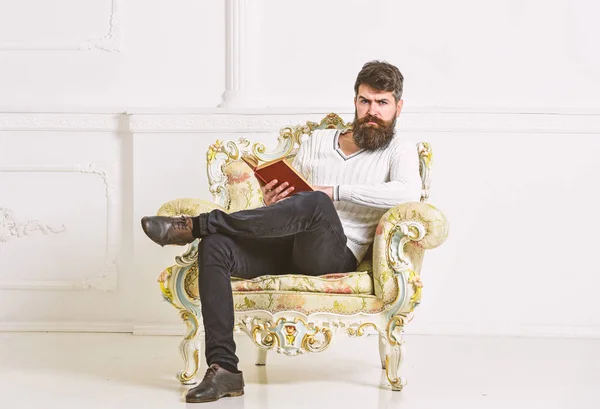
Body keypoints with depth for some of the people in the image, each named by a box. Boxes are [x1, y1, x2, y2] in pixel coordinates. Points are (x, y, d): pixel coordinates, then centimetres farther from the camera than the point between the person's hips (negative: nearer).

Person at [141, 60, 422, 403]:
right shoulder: (319, 141, 21)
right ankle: (224, 369, -28)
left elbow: (409, 192, -16)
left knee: (315, 203, -39)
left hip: (336, 256, -5)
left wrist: (336, 191, -15)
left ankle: (194, 226, -28)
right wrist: (272, 204, -5)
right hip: (289, 246, 5)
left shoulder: (399, 150, 7)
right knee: (215, 247, -24)